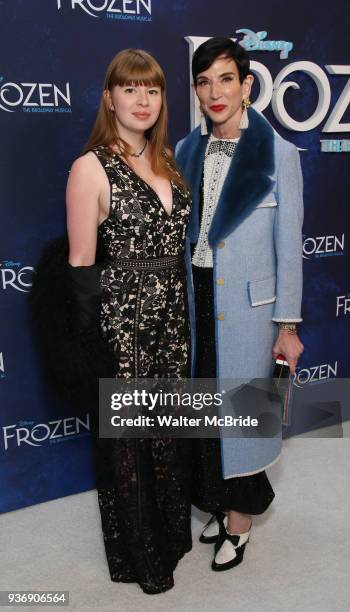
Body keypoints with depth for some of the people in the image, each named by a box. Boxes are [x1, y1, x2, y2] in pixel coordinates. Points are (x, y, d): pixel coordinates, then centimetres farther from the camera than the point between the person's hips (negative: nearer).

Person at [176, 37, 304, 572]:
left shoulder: (278, 155, -7)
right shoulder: (187, 151, 6)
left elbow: (288, 246, -6)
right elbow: (179, 232, 10)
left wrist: (287, 326, -7)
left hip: (247, 305, -4)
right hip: (196, 300, 4)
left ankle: (240, 521, 25)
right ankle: (218, 503, 34)